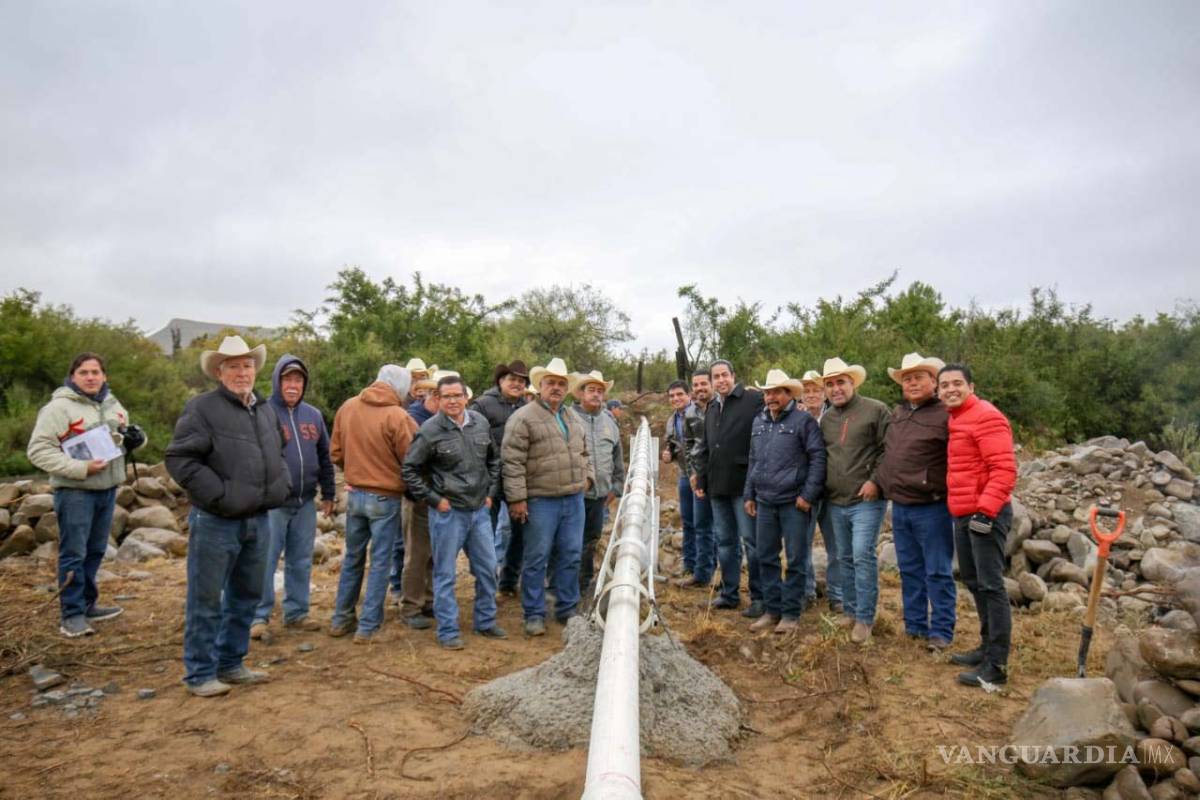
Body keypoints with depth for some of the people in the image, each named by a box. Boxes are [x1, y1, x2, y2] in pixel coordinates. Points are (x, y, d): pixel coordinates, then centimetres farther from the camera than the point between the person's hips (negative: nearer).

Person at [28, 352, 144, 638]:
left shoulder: (111, 403, 10)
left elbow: (126, 435, 23)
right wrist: (80, 468, -22)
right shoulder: (59, 407, -11)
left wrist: (135, 437, -2)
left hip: (107, 489, 7)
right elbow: (37, 450, -15)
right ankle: (72, 615, 5)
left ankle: (87, 605, 28)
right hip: (74, 492, -7)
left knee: (95, 551, 15)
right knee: (73, 554, -2)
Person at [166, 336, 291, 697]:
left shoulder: (266, 409, 14)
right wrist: (219, 495, -19)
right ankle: (200, 674, 15)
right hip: (216, 521, -7)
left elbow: (278, 455, 27)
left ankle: (230, 663, 30)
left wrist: (282, 485, 10)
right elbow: (179, 459, -16)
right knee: (206, 600, 3)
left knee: (246, 597, 16)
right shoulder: (202, 407, -10)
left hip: (258, 520, 7)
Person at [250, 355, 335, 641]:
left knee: (301, 562, 12)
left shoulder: (313, 415, 10)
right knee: (265, 562, 0)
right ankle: (259, 616, 11)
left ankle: (296, 612, 23)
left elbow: (324, 457, 16)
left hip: (305, 502, 5)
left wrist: (328, 494, 15)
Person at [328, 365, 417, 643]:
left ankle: (341, 619, 29)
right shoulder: (397, 416, -19)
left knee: (353, 557, 19)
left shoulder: (347, 407, -1)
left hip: (355, 494, 5)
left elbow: (336, 453, 7)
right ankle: (368, 627, 12)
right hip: (385, 498, -5)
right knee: (380, 562, 6)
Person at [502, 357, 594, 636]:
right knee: (536, 558, 2)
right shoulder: (523, 418, -9)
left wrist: (587, 475, 12)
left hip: (574, 499, 7)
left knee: (571, 556, 12)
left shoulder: (573, 419, 15)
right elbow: (512, 461, -13)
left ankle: (567, 609, 26)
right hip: (541, 501, -7)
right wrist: (516, 498, -16)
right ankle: (534, 615, 14)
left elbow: (584, 452, 28)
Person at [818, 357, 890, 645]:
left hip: (866, 500, -6)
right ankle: (849, 611, 25)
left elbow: (888, 450, -9)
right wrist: (822, 488, 10)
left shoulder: (875, 410, -6)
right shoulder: (826, 418, 13)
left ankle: (864, 618, 1)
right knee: (844, 558, 13)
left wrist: (875, 481, -15)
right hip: (836, 501, 6)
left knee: (862, 555, -10)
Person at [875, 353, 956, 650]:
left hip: (931, 508, -7)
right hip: (899, 507, 7)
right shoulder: (897, 414, 13)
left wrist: (947, 492, -13)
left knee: (937, 572, 3)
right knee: (909, 571, 15)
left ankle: (941, 631, 14)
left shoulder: (945, 415, -10)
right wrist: (881, 483, 18)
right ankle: (914, 625, 26)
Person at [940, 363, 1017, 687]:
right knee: (973, 581, 18)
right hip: (963, 515, 10)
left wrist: (986, 509, -25)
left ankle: (996, 665, 1)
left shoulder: (986, 417, -13)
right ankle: (988, 646, 31)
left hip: (987, 514, -10)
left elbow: (1004, 470, -20)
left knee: (990, 585, -5)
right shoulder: (954, 420, 15)